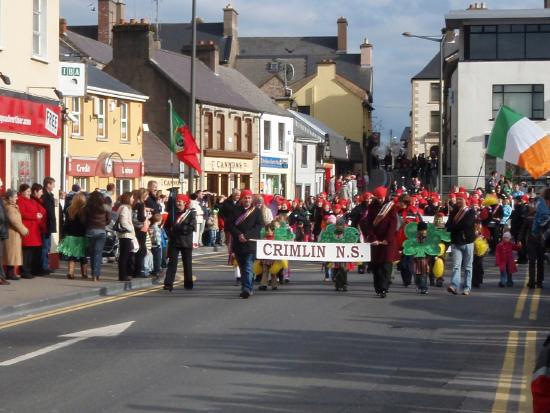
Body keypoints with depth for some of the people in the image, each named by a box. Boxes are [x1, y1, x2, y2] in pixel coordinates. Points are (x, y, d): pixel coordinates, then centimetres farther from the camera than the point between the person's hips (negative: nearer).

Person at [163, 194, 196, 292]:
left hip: (186, 242, -2)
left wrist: (178, 227, -16)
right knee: (172, 262, -5)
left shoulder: (191, 213, -2)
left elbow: (192, 227, -12)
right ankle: (168, 283, -9)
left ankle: (188, 284, 16)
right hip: (174, 242, 2)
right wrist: (170, 233, -3)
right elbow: (167, 226, 14)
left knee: (187, 263, 6)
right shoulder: (172, 213, 10)